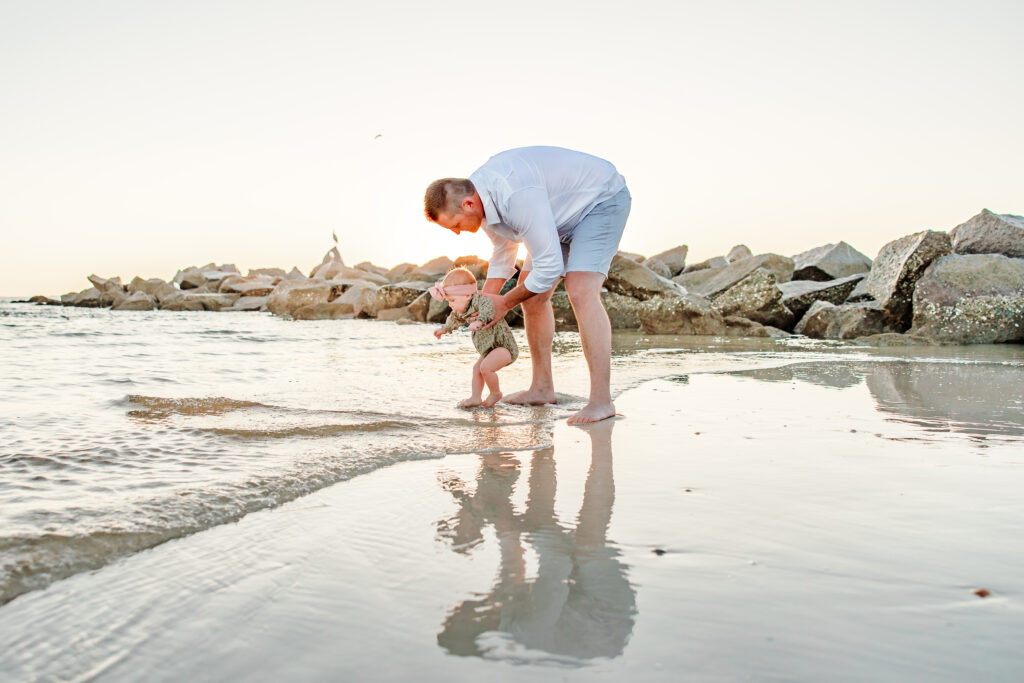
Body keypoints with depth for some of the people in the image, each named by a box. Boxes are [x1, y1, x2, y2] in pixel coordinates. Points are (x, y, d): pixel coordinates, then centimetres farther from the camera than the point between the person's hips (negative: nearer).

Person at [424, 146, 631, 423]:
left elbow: (550, 267, -32)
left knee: (580, 292, -27)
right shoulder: (482, 199, -7)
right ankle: (542, 388, 14)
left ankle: (601, 400, -24)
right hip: (567, 215, 10)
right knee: (531, 293, 5)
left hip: (602, 200, -9)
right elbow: (502, 255, 13)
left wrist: (506, 302, -17)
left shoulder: (517, 195, -38)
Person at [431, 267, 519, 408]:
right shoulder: (461, 310, 7)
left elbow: (488, 309, -46)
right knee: (477, 368, 13)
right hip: (490, 347, 10)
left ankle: (495, 393, 0)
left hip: (503, 343, -10)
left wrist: (479, 321, -63)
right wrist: (445, 329, 46)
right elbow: (455, 319, 30)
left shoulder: (479, 300, -23)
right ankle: (476, 398, 20)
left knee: (485, 367, -21)